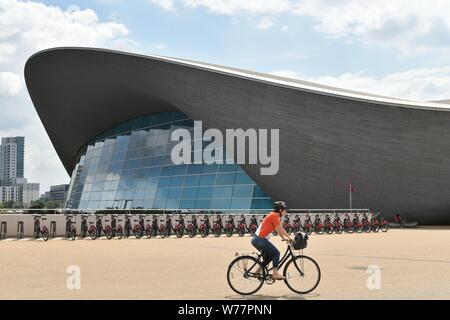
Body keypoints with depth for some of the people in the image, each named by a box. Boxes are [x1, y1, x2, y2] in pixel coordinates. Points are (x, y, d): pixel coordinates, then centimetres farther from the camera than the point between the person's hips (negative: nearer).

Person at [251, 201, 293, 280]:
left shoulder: (274, 216, 17)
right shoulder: (274, 216, -13)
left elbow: (278, 230, 20)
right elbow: (280, 229, -15)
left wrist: (284, 238, 14)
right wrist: (290, 238, -8)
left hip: (257, 239, 10)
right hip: (260, 239, -10)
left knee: (270, 255, 19)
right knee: (276, 253, -5)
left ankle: (258, 271, 22)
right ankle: (275, 274, -6)